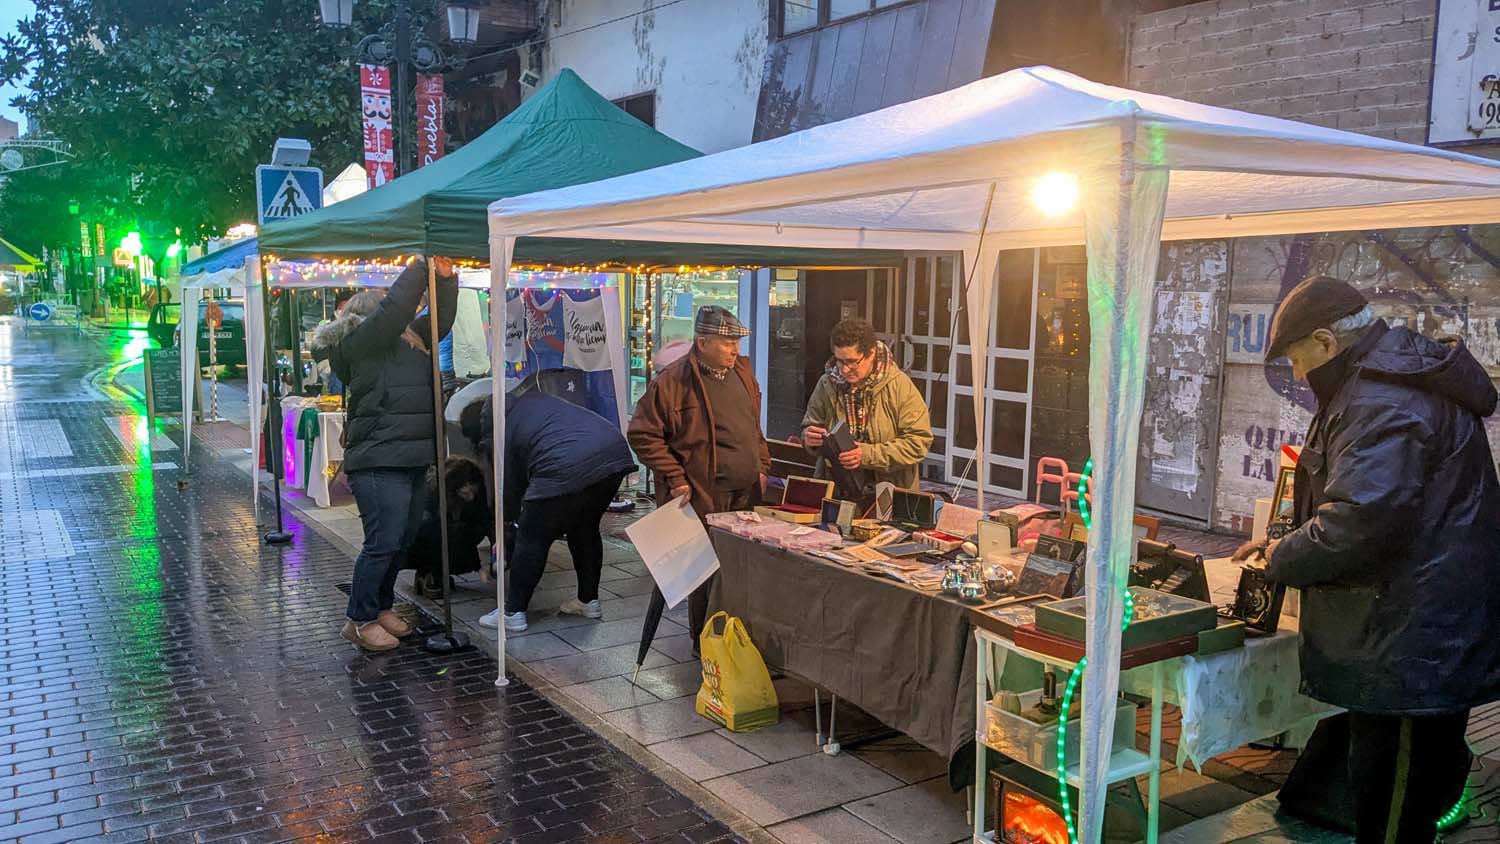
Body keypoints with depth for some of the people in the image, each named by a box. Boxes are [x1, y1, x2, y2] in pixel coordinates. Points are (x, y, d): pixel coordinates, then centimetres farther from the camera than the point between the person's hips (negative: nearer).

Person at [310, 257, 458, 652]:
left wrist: (445, 278, 3)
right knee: (383, 542, -8)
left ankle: (382, 607, 28)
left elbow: (440, 319, 19)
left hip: (413, 461, 9)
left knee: (402, 541, 14)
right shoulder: (360, 341, -6)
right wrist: (423, 267, -8)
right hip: (381, 463, -9)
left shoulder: (409, 339, 19)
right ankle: (360, 621, 5)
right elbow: (396, 307, -17)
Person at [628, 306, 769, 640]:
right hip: (703, 500, -6)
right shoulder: (672, 381, -12)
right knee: (706, 574, 2)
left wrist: (762, 466, 15)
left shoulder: (741, 370, 11)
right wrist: (675, 479, -12)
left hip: (746, 497, 6)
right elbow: (641, 434, -10)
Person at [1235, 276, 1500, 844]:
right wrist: (1286, 544, 16)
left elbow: (1360, 521, -28)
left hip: (1412, 644, -11)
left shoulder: (1383, 401, -20)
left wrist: (1283, 561, -10)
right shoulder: (1396, 381, 16)